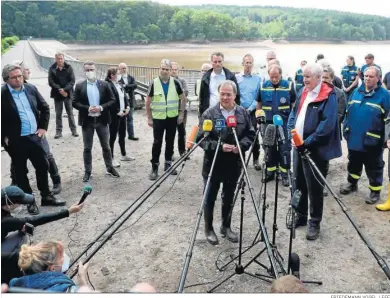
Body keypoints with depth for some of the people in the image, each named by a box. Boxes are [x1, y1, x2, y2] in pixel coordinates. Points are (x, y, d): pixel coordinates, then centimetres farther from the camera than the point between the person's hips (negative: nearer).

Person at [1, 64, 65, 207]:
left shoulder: (31, 88, 2)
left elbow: (45, 107, 12)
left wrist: (43, 127, 7)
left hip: (34, 136, 5)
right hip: (16, 140, -5)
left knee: (43, 166, 12)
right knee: (21, 171, 10)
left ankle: (47, 197, 27)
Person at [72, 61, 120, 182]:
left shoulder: (104, 85, 0)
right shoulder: (79, 86, -2)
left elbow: (112, 100, -1)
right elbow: (75, 103, -4)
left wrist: (101, 107, -16)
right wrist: (87, 108, -19)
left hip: (102, 120, 1)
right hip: (87, 121, 0)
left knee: (106, 146, 12)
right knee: (87, 148, 8)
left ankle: (110, 168, 27)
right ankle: (87, 172, 19)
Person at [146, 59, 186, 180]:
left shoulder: (175, 83, -3)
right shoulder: (154, 83, -6)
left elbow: (183, 98, 7)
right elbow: (148, 102, -1)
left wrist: (181, 113, 2)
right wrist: (149, 118, -3)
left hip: (172, 118, 2)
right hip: (158, 118, -2)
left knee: (170, 142, 11)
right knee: (157, 143, -1)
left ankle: (168, 164, 25)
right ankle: (154, 167, 6)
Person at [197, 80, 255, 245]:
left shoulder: (243, 113, 1)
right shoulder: (209, 113, -11)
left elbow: (251, 134, 6)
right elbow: (201, 138, -13)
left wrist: (241, 145, -14)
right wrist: (219, 146, -26)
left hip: (234, 164, 3)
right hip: (213, 163, -3)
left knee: (229, 197, 17)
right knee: (210, 198, 8)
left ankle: (226, 226, 34)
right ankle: (209, 229, 26)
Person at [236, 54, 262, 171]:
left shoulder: (257, 79, 2)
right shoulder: (236, 77, 2)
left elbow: (258, 97, -2)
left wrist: (250, 109, -11)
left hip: (252, 112, 0)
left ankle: (256, 160, 11)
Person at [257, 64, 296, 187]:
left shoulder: (289, 85, -4)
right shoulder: (263, 86, 1)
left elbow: (294, 104, 4)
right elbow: (259, 104, 12)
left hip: (285, 123, -2)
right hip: (268, 123, 2)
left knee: (284, 148, -1)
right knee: (269, 148, 11)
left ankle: (284, 173, 9)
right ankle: (270, 171, 23)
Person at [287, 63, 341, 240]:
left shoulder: (328, 96, -13)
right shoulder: (303, 92, 11)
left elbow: (327, 125, -22)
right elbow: (294, 113, 15)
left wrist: (307, 142, -22)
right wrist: (292, 134, -2)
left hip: (315, 150, -7)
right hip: (299, 146, 7)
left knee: (314, 188, 3)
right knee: (299, 184, 17)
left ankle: (314, 223, 19)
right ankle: (300, 216, 34)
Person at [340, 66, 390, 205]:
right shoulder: (357, 92, 5)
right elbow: (348, 113, 13)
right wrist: (346, 129, 10)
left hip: (372, 141, -5)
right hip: (354, 138, 5)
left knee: (374, 168, 9)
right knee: (353, 164, 22)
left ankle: (375, 191, 25)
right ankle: (352, 183, 42)